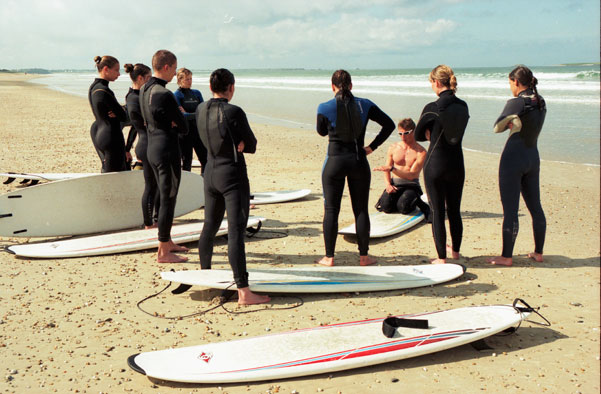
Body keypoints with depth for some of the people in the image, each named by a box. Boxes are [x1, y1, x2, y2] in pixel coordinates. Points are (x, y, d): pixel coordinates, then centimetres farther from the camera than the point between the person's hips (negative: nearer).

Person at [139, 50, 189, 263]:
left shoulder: (144, 90, 9)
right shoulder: (163, 94, -20)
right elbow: (184, 127, -15)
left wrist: (169, 123, 0)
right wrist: (175, 124, 4)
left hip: (152, 147, 10)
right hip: (167, 150, -10)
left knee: (165, 196, 20)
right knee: (168, 199, -2)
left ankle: (167, 242, 32)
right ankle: (163, 252, 6)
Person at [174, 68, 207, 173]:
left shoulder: (196, 93, 12)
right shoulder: (177, 95, -4)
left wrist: (187, 114, -9)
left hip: (198, 131, 5)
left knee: (205, 159, 3)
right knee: (186, 161, 1)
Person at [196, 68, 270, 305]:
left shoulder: (201, 110, 4)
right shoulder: (234, 112, -17)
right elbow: (252, 146, -10)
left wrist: (234, 143, -1)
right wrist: (239, 143, 1)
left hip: (210, 173, 7)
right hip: (232, 175, -7)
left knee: (210, 226, 21)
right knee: (236, 231, -9)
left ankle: (204, 273, 38)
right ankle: (243, 291, -8)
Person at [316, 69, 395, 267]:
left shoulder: (325, 108, -7)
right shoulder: (364, 105, -1)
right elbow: (389, 124, 0)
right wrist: (372, 146, 3)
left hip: (334, 161, -1)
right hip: (358, 161, 2)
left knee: (331, 210, 7)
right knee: (361, 210, 10)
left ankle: (329, 257, 12)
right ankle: (363, 256, 16)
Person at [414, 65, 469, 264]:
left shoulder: (432, 108, -16)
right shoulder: (463, 106, 0)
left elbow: (418, 135, -3)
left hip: (435, 164, -5)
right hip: (456, 164, 5)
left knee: (437, 211, 5)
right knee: (454, 210, 18)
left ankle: (441, 257, 11)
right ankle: (455, 250, 33)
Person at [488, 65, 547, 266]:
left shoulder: (516, 103, -16)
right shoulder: (541, 103, 7)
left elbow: (497, 127, -9)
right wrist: (513, 122, 0)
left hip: (514, 157, -8)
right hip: (533, 157, 8)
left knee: (510, 210, -2)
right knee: (535, 207, 14)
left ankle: (506, 256, 4)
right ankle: (538, 252, 24)